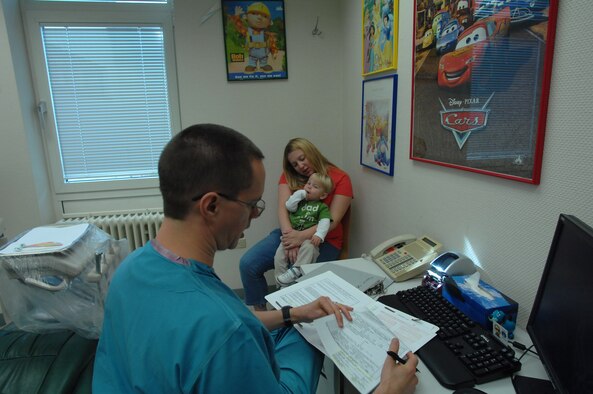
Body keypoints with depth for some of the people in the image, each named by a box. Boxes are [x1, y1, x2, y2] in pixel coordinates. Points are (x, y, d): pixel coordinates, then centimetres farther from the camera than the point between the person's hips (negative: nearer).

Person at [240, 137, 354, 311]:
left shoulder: (340, 178, -5)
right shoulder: (289, 176, 6)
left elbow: (333, 220, -13)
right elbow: (283, 208, -8)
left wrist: (301, 236, -27)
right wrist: (290, 235, -27)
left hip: (324, 241, -4)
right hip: (290, 234, 4)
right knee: (247, 264, -14)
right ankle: (260, 312, 6)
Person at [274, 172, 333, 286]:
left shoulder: (322, 207, 9)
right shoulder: (300, 201, 19)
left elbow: (324, 222, -5)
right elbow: (289, 206, 2)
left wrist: (319, 235, -22)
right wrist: (300, 193, 1)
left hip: (309, 238, -3)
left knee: (308, 247, -35)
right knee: (280, 252, -15)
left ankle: (296, 270, -30)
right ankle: (280, 277, -4)